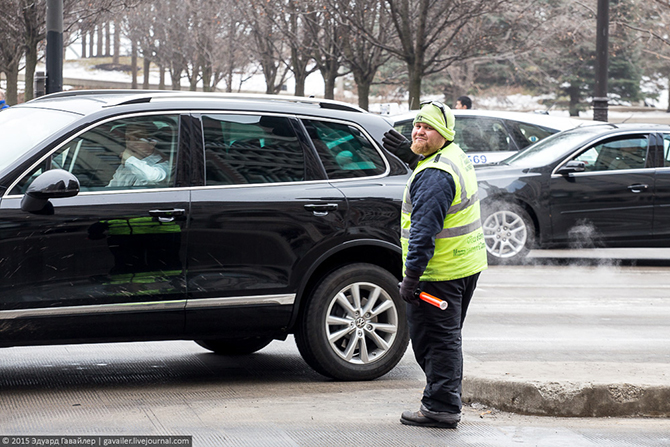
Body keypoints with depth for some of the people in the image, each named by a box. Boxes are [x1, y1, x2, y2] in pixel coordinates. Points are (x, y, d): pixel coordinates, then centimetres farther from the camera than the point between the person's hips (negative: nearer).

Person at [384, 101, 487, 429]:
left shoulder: (434, 175, -22)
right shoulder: (457, 157, 11)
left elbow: (424, 230, -25)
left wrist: (411, 275, -24)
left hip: (440, 273, -11)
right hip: (467, 265, 11)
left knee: (434, 339, -4)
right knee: (446, 338, 18)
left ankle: (440, 407, -1)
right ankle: (448, 402, 26)